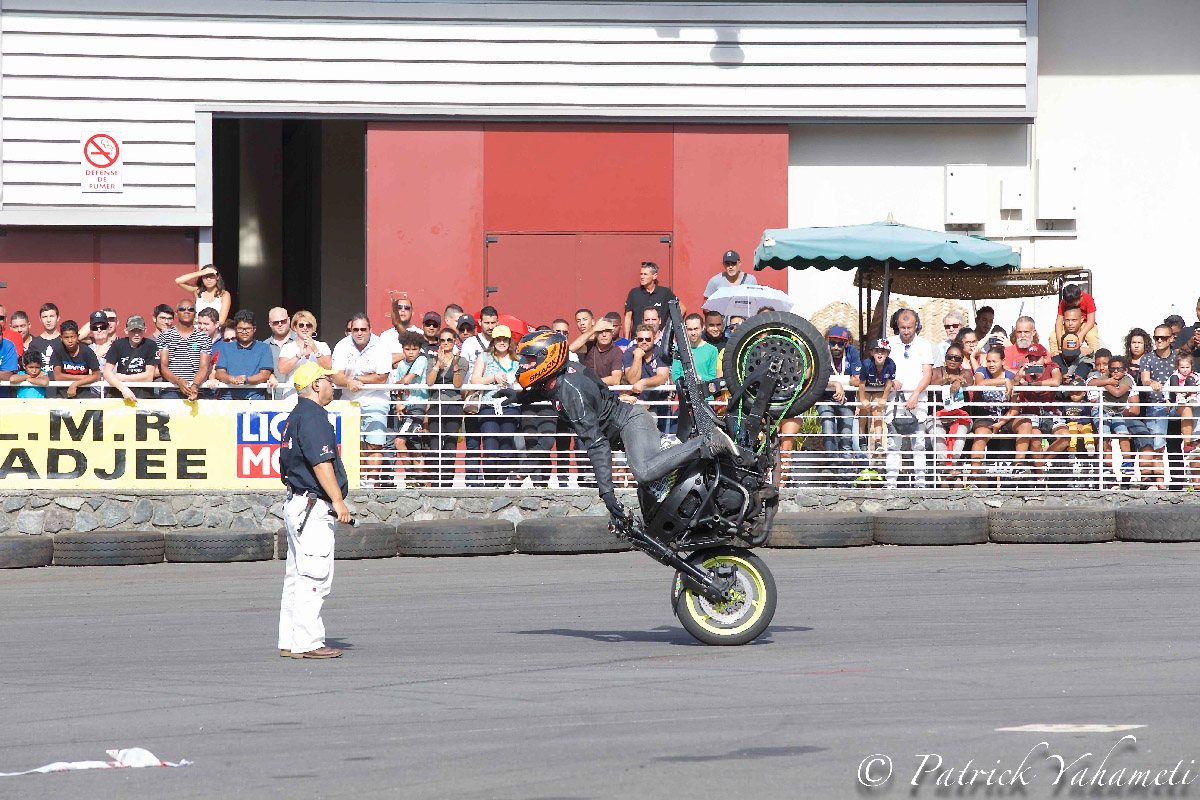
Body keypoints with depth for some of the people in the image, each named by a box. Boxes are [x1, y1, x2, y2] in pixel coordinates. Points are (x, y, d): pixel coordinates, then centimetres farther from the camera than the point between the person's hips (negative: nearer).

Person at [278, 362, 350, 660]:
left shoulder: (295, 417, 18)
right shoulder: (313, 417, -14)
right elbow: (321, 463, -21)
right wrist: (338, 501, -21)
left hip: (296, 504, 11)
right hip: (313, 507, -11)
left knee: (297, 575, 12)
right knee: (315, 578, -10)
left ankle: (290, 642, 15)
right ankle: (307, 643, -11)